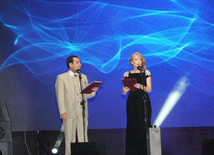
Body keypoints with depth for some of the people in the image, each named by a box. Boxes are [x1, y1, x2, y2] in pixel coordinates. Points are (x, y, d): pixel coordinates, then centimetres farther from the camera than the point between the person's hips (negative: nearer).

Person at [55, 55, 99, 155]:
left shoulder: (83, 77, 15)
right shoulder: (61, 78, 1)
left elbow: (85, 95, 15)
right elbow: (60, 97, -4)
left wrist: (93, 91, -6)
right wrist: (63, 112, -12)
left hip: (82, 113, 4)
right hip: (70, 113, -4)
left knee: (83, 138, 3)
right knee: (70, 139, 0)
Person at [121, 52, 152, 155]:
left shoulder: (146, 73, 6)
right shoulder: (127, 75, 7)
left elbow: (149, 89, 0)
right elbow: (124, 92, 6)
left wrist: (141, 86, -19)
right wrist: (124, 90, -18)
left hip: (143, 101, 0)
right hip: (132, 102, 1)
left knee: (143, 126, -5)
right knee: (132, 127, -3)